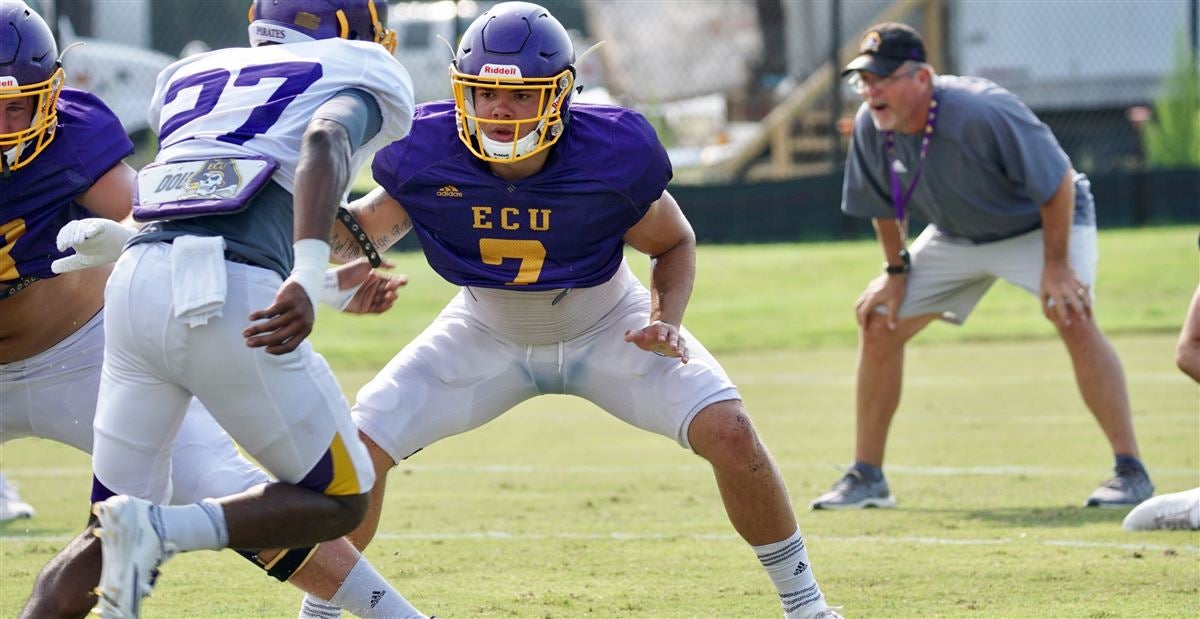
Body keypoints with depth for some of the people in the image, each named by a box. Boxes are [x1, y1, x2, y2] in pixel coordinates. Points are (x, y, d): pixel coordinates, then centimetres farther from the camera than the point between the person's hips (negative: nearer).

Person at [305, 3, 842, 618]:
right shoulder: (428, 154, -28)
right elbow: (367, 227, -9)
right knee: (362, 448, -14)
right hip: (487, 335, 1)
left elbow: (674, 244, -9)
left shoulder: (613, 153, -29)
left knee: (728, 433, -18)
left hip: (607, 329, -1)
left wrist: (666, 321, -26)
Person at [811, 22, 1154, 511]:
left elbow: (1058, 181, -29)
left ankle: (1130, 471, -23)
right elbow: (882, 204, 2)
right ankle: (866, 479, 9)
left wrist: (1056, 264, -27)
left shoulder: (983, 113, -37)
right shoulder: (871, 127, -19)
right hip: (957, 236, 6)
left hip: (1042, 223, -6)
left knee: (1073, 319, -28)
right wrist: (896, 270, 4)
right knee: (879, 322, -1)